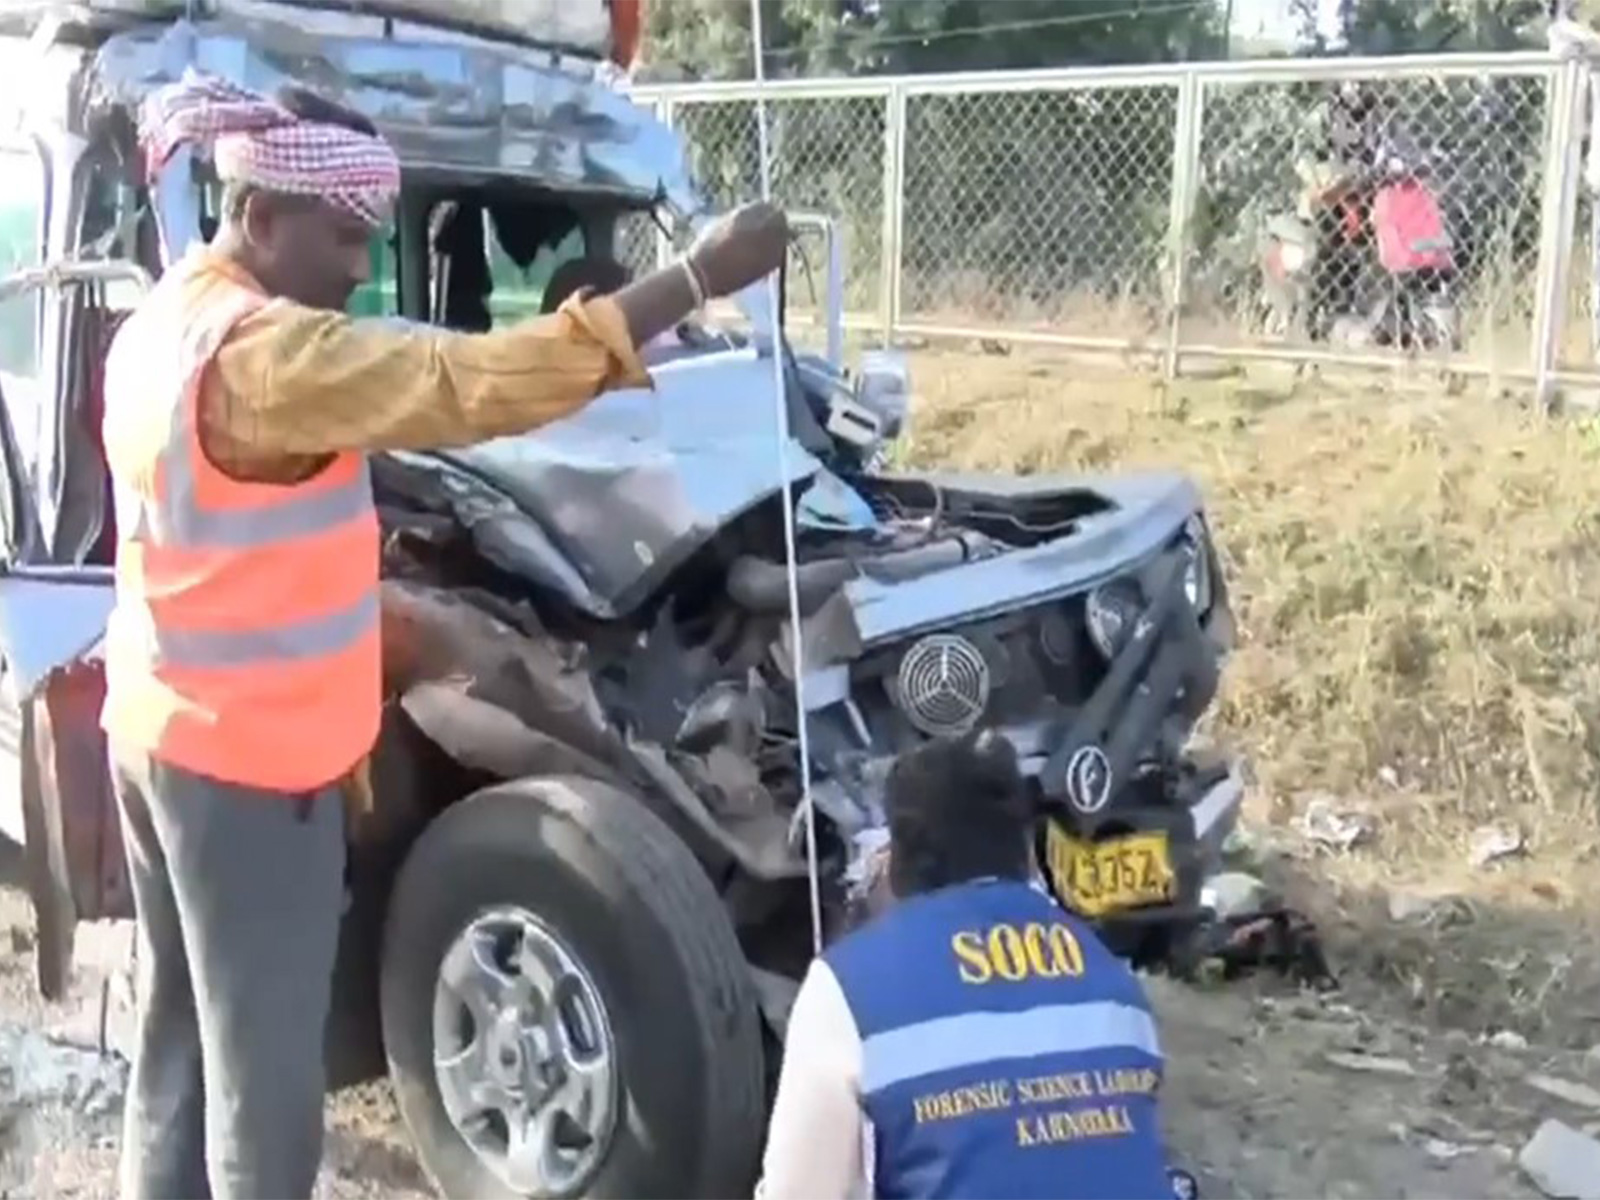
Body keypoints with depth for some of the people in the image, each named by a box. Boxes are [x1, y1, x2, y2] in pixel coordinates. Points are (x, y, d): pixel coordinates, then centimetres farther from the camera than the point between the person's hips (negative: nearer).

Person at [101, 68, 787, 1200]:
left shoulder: (161, 326, 9)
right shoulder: (265, 352, -24)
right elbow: (471, 384, -31)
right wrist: (698, 279, -30)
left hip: (161, 730, 10)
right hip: (249, 756, -10)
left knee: (184, 1026, 20)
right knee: (265, 1059, 4)